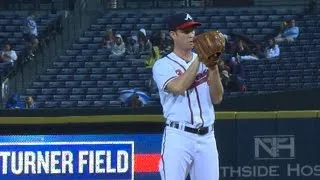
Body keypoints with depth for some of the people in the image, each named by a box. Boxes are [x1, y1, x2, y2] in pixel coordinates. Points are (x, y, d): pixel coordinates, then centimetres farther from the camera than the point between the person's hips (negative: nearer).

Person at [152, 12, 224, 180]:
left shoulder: (204, 61, 13)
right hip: (178, 136, -5)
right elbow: (178, 87, -20)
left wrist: (213, 67, -10)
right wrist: (199, 59, -15)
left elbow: (217, 98, 4)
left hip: (206, 137, 5)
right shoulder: (163, 65, -1)